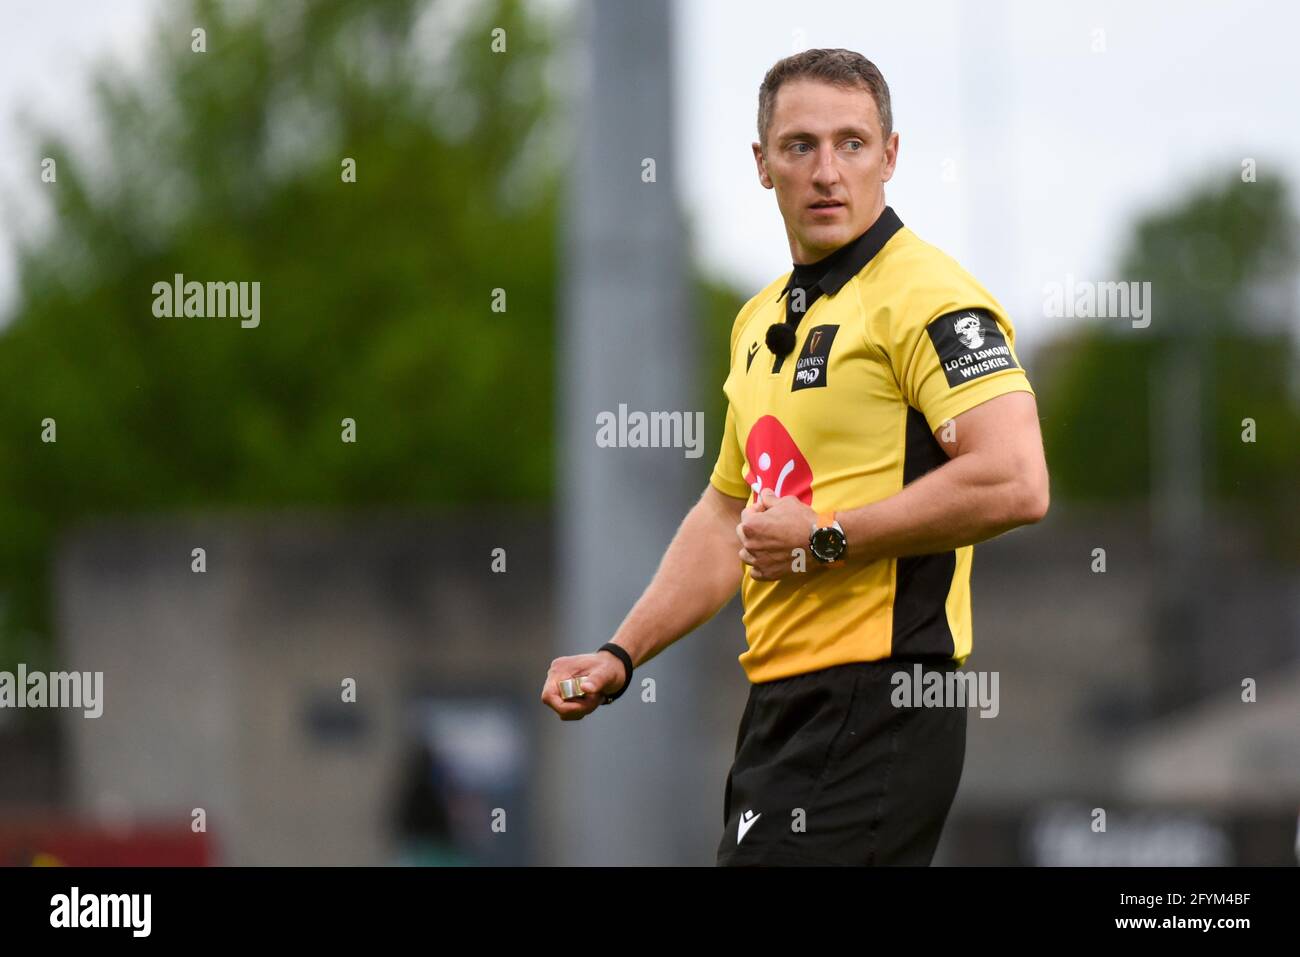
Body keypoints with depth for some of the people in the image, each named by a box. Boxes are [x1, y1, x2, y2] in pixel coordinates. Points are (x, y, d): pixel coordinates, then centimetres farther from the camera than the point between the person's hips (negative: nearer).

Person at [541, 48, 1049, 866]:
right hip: (782, 707, 9)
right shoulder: (762, 320, 19)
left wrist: (827, 539, -16)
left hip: (875, 708, -9)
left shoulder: (926, 297, -10)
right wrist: (621, 655, 19)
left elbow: (1015, 483, -22)